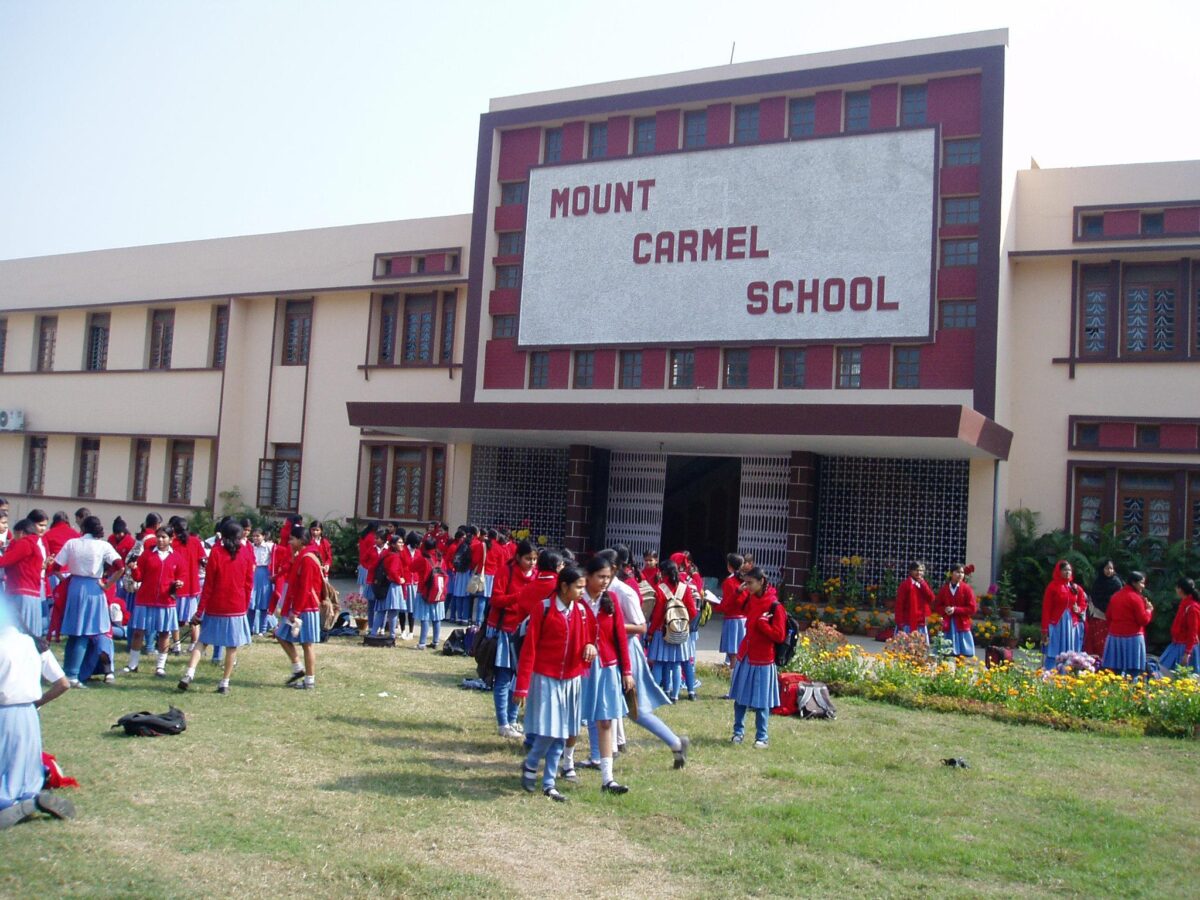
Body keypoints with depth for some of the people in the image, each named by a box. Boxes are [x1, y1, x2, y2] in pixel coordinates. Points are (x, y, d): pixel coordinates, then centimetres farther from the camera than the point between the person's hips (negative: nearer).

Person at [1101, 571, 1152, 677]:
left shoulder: (1115, 596, 11)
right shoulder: (1136, 598, -11)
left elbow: (1108, 615, 18)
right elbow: (1143, 620, -10)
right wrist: (1149, 610, 4)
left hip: (1114, 636, 7)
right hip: (1132, 637, -7)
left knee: (1115, 672, 6)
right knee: (1133, 672, -5)